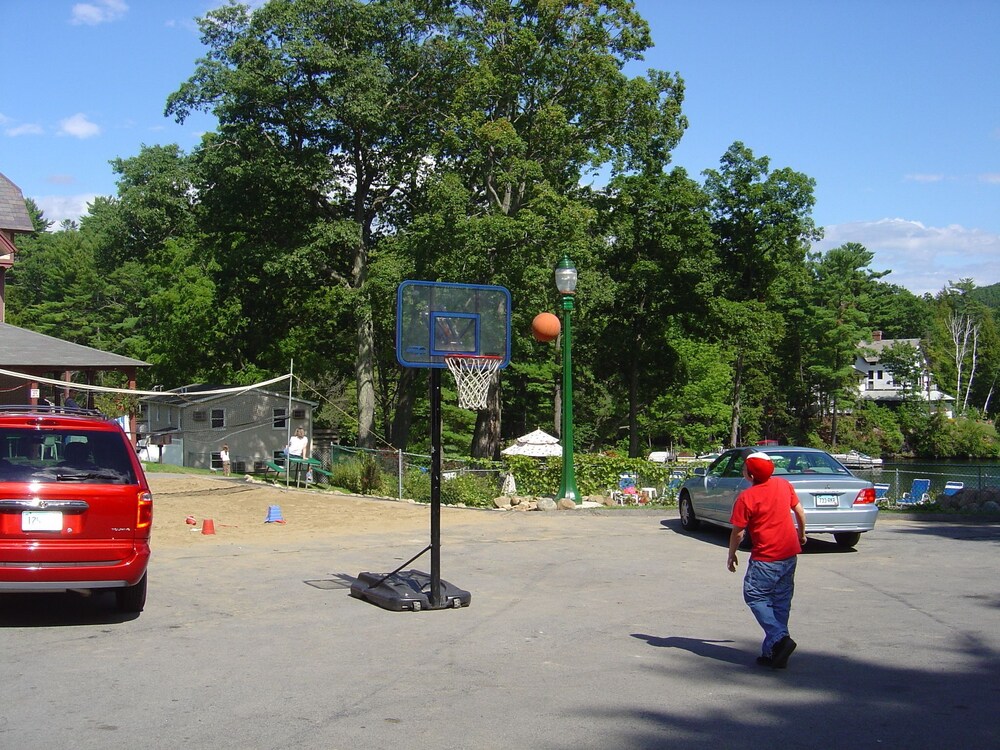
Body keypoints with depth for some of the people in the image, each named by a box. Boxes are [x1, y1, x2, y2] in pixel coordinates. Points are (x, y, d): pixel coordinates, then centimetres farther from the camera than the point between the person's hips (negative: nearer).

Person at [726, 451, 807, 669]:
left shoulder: (747, 497, -14)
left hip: (766, 557, -7)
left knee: (755, 596, 5)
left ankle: (780, 638, -13)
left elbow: (738, 532, -9)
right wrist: (802, 533, 28)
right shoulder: (784, 485, 3)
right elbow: (800, 512, 11)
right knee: (781, 600, 11)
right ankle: (772, 652, 13)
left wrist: (731, 555, 5)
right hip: (790, 553, 7)